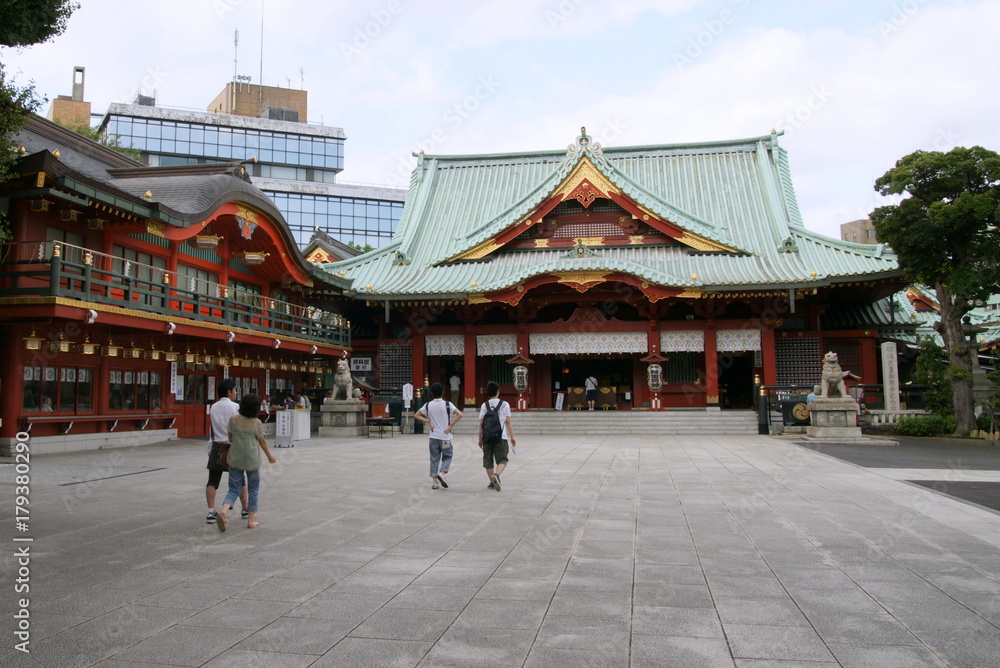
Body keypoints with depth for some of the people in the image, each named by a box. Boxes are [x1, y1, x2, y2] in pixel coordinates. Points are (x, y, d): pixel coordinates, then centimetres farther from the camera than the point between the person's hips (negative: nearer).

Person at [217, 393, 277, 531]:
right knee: (253, 490, 12)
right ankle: (250, 520, 14)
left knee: (234, 490, 10)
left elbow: (230, 438, 6)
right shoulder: (256, 423, -11)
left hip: (235, 460, 2)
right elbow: (262, 441, -1)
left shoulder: (233, 420, -5)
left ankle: (224, 510, -16)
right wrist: (269, 456, 15)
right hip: (252, 461, -2)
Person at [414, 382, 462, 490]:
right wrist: (450, 426, -10)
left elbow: (416, 415, 6)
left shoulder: (428, 405, 2)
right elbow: (459, 414, -17)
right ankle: (442, 473, -9)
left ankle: (434, 481, 5)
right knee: (447, 457, 12)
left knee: (434, 458, 8)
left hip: (433, 436, 2)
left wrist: (428, 422, 4)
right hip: (445, 437, -2)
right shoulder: (447, 404, -7)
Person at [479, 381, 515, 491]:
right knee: (502, 459, 2)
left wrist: (480, 438, 9)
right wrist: (512, 437, 5)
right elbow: (508, 422, -1)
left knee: (488, 460, 14)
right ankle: (496, 475, -25)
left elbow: (481, 423, 2)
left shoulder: (484, 405, 3)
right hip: (501, 437, -2)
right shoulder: (504, 404, 1)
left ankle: (492, 482, 16)